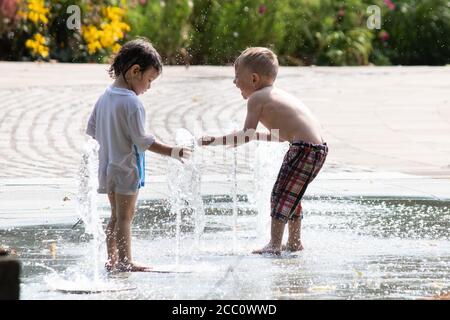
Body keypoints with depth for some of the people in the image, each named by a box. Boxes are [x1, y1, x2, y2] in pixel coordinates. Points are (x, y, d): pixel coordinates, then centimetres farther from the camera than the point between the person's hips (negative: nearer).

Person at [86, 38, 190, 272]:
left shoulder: (105, 97, 7)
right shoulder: (132, 103, -19)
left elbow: (91, 130, 13)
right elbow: (142, 140, -20)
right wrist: (172, 152, -15)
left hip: (107, 164, 8)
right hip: (127, 167, -8)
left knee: (116, 215, 15)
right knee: (125, 217, -4)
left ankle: (112, 260, 16)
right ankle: (125, 261, -3)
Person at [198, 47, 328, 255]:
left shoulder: (256, 98, -4)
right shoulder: (278, 95, 23)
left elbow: (246, 136, -9)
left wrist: (215, 141, -2)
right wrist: (255, 136, 38)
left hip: (305, 149, -9)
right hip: (318, 147, 9)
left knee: (281, 196, -4)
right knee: (290, 195, 23)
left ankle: (274, 245, -8)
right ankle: (294, 242, 32)